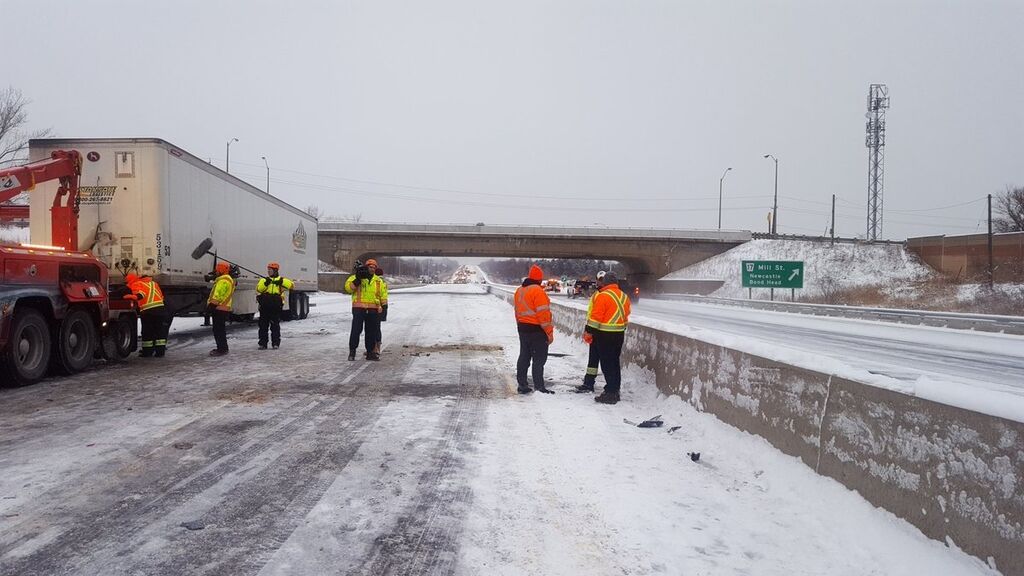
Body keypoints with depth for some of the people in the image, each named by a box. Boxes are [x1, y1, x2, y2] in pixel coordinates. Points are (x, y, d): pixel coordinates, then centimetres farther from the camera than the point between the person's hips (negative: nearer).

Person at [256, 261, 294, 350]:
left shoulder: (281, 280, 8)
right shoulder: (264, 279, 13)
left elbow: (291, 285, -7)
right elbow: (258, 289, -4)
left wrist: (281, 282, -18)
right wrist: (265, 283, -18)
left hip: (276, 307, -2)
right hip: (264, 307, 2)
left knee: (275, 325, 2)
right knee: (263, 325, 5)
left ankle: (275, 343, 9)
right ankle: (262, 343, 12)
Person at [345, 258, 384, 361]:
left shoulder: (377, 281, 16)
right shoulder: (355, 277, 3)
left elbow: (381, 295, 21)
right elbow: (348, 287, -11)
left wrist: (382, 307, 14)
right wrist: (357, 279, -23)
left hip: (372, 310, 4)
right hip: (358, 308, -4)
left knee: (371, 331, 8)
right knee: (356, 330, -6)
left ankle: (370, 352, 17)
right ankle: (352, 352, 3)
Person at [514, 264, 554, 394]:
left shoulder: (519, 291, 11)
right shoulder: (537, 291, -16)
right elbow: (543, 313, -19)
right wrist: (549, 332, -14)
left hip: (523, 328, 8)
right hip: (537, 330, -8)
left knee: (524, 357, 13)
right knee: (539, 359, -4)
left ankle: (522, 385, 18)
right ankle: (539, 387, -4)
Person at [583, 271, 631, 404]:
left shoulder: (602, 296, -14)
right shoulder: (624, 297, 10)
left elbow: (595, 317, -15)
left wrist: (588, 332, -8)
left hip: (605, 335, -7)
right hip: (619, 334, 7)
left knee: (607, 364, -4)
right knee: (615, 362, 15)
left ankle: (610, 393, -4)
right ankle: (615, 391, 22)